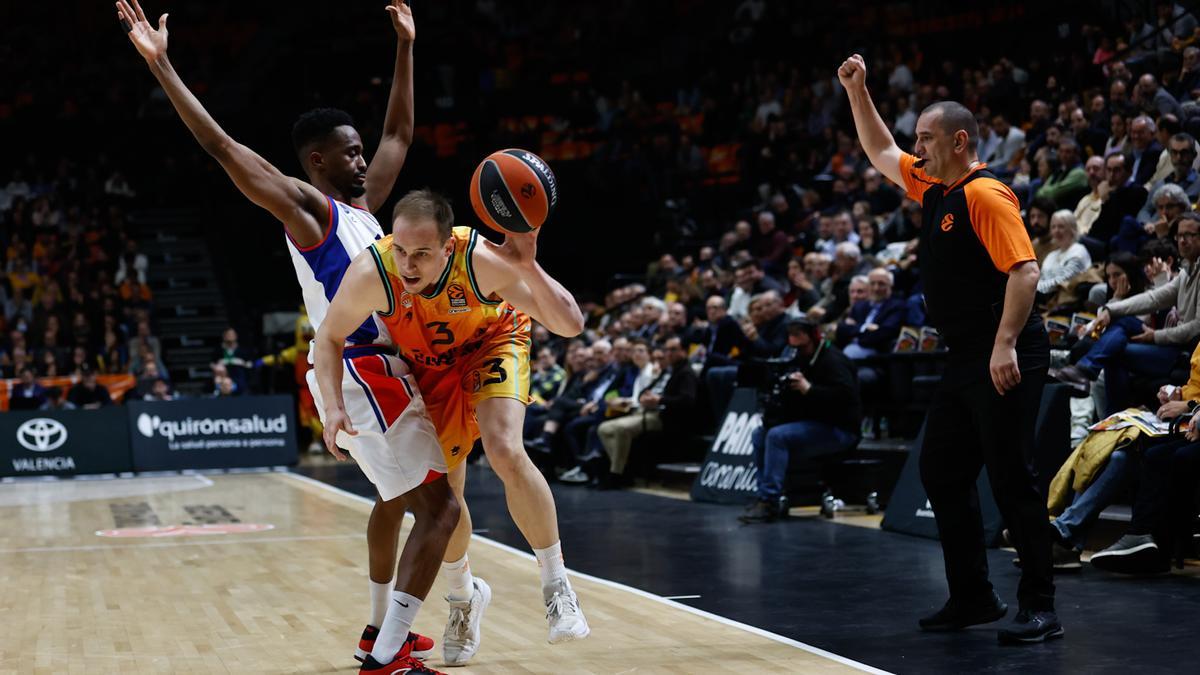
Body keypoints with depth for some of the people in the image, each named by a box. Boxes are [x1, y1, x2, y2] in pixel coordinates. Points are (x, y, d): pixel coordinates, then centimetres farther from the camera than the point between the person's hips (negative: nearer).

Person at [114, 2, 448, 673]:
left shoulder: (362, 206, 14)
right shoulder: (306, 206, -10)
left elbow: (401, 133, 26)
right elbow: (223, 146, -19)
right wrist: (161, 65, -25)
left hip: (385, 372, 10)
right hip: (366, 374, -10)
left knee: (396, 498, 25)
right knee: (440, 506, -17)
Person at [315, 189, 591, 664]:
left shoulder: (482, 259, -38)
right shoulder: (371, 272, -36)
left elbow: (569, 325, -38)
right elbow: (329, 337, -16)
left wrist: (527, 267, -52)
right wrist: (334, 405, -29)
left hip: (492, 343, -2)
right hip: (427, 365, 2)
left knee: (506, 453, -27)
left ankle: (557, 585, -10)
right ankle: (464, 595, 38)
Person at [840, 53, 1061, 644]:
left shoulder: (985, 195, -13)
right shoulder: (932, 187, 14)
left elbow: (1024, 271, -21)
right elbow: (881, 153, 30)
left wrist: (1005, 346, -28)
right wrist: (857, 92, 23)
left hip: (1005, 360, -10)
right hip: (964, 360, 10)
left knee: (1010, 478, -9)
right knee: (940, 473, 12)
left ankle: (1040, 609, -2)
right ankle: (972, 599, 20)